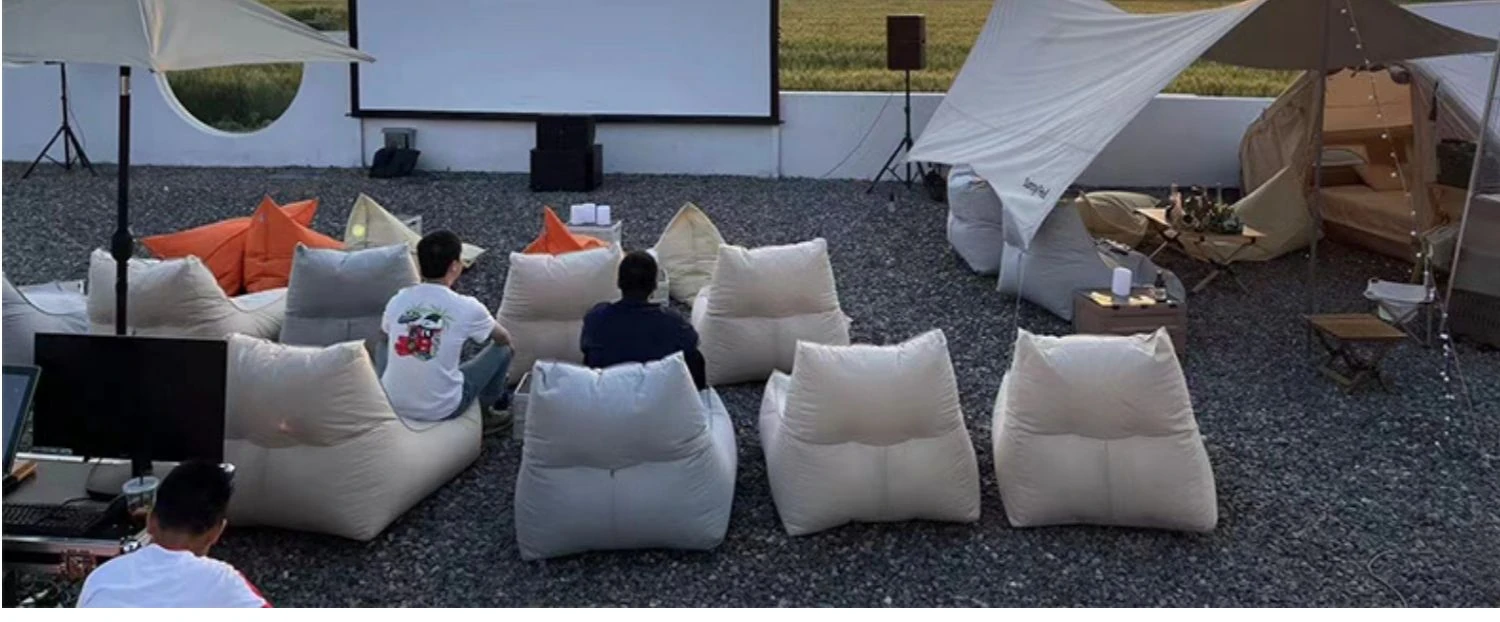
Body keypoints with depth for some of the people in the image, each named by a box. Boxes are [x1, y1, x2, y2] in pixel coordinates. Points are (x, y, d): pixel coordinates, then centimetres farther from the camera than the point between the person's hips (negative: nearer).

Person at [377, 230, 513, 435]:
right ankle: (484, 414, 34)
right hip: (442, 410, -3)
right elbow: (504, 338, 8)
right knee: (503, 349, 15)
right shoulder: (467, 307, -13)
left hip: (392, 404, 4)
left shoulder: (397, 300, -3)